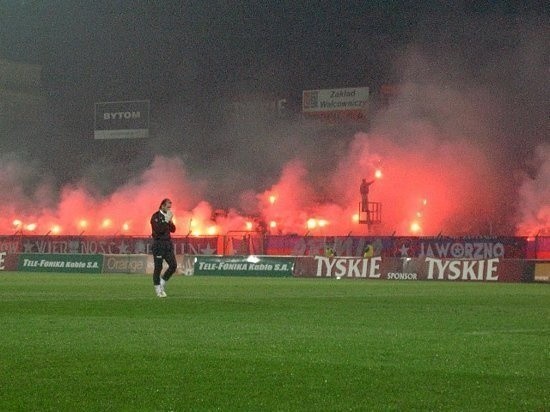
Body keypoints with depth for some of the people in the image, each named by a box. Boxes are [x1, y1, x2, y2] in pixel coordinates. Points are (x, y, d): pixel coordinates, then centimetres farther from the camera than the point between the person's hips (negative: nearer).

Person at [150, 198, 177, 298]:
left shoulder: (167, 216, 13)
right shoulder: (156, 216, -8)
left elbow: (173, 230, 12)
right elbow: (158, 229, -20)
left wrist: (170, 221, -4)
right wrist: (167, 220, -19)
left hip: (168, 243, 6)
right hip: (158, 244, -6)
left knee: (173, 265, -3)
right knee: (158, 267, -1)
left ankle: (163, 280, 17)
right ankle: (158, 288, 9)